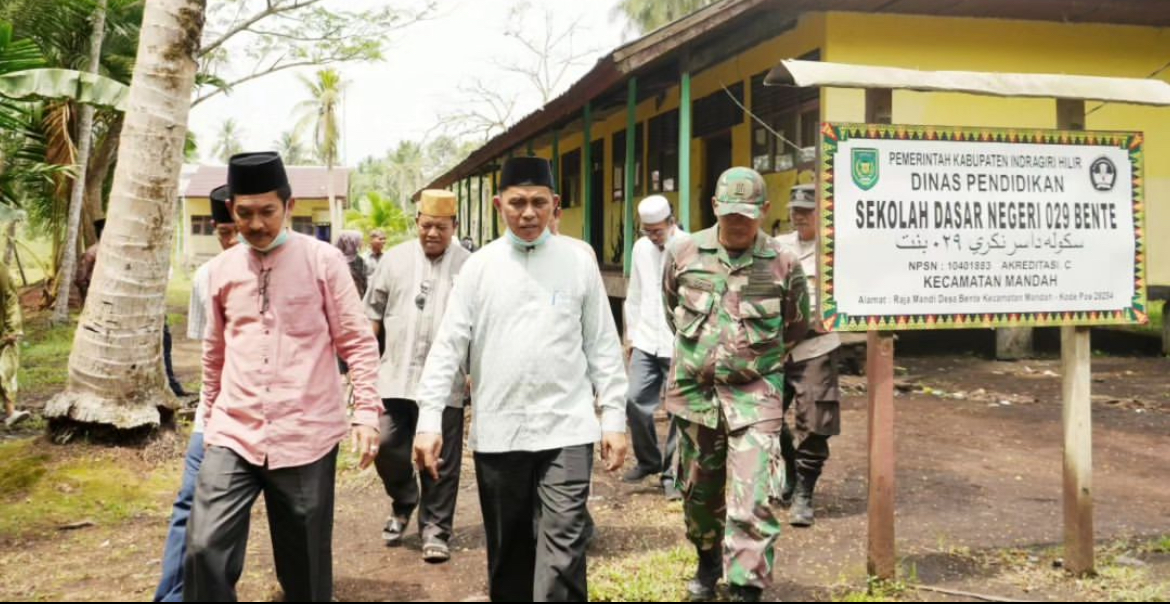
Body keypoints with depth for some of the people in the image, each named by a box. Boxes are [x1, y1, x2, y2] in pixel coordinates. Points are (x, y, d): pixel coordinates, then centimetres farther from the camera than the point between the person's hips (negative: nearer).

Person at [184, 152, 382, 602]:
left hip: (305, 436, -3)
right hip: (233, 435, 3)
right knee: (204, 549, -10)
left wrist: (367, 412, -11)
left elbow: (358, 341, -3)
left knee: (305, 562, 7)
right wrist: (210, 414, 25)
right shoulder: (222, 267, 8)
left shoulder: (323, 260, -4)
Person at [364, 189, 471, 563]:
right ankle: (403, 503, 32)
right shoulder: (395, 259, 5)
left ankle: (436, 530, 16)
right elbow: (373, 312, 11)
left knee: (441, 461, 3)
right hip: (396, 375, 2)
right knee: (386, 445, 4)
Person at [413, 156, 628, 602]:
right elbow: (449, 346, 1)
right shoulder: (479, 266, 2)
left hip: (565, 429, -1)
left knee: (562, 550, -7)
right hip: (497, 433, 2)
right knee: (508, 550, 14)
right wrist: (429, 420, -6)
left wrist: (614, 417, 1)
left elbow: (603, 345, 5)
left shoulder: (578, 261, 2)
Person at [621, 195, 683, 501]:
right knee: (634, 400, -3)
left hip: (680, 345, -4)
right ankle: (647, 460, 20)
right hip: (646, 341, 4)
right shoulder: (641, 248, 8)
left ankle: (671, 474, 15)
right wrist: (630, 333, 16)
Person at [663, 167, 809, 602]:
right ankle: (708, 562, 41)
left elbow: (796, 327, 11)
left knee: (750, 500, -11)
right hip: (693, 390, 3)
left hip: (753, 396, -3)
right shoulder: (684, 253, -1)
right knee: (698, 488, 17)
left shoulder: (783, 264, -5)